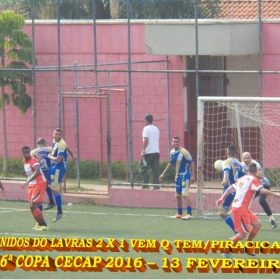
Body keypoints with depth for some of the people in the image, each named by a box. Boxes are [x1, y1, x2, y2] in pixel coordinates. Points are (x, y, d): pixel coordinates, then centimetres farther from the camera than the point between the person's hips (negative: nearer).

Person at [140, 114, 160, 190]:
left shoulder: (146, 128, -7)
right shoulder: (156, 129, 15)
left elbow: (146, 140, -15)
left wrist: (143, 151, -17)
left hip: (148, 152, -6)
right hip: (156, 151, 6)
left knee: (143, 168, 2)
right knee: (156, 169, 4)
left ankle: (145, 184, -7)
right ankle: (156, 185, -2)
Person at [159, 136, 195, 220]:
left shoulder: (184, 152, -16)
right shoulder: (172, 152, 5)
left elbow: (191, 163, -13)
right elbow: (171, 163, 21)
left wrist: (193, 175, -17)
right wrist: (163, 174, 22)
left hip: (185, 175, -7)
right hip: (177, 175, 7)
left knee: (185, 194, -16)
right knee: (178, 195, 11)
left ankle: (189, 213, -16)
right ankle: (179, 214, 21)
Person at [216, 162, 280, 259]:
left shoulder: (242, 179, 15)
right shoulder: (254, 179, -8)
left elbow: (230, 189, 19)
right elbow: (262, 190, -22)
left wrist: (222, 198, 26)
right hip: (241, 208, -9)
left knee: (257, 224, 12)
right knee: (243, 232, -6)